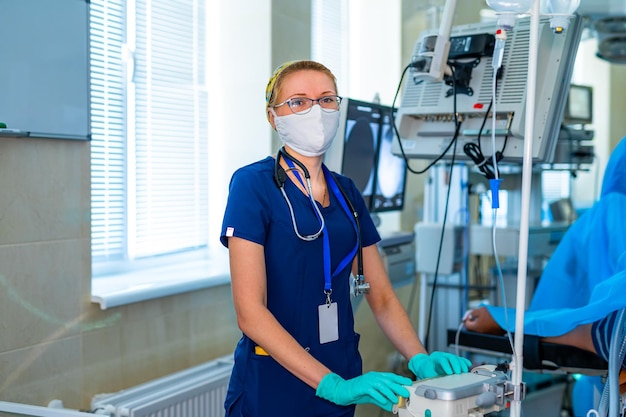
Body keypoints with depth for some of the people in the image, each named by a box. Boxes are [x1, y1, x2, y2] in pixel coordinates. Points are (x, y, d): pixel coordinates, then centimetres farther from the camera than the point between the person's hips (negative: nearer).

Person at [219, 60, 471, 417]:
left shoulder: (347, 193, 7)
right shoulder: (253, 184, -11)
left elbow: (382, 298, 8)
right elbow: (250, 311, -18)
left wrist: (420, 358, -10)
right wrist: (332, 384, -25)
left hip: (342, 375, 6)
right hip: (273, 387, -6)